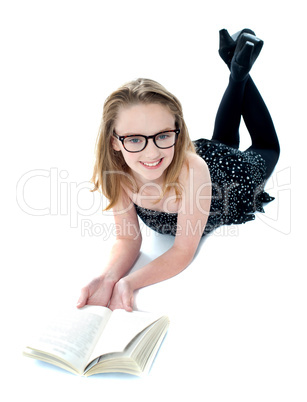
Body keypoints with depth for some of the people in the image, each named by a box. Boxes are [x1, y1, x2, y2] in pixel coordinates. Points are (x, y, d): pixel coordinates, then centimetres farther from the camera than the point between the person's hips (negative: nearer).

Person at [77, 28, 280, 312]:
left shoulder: (192, 170, -50)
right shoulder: (115, 173, -37)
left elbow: (184, 252, -40)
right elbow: (128, 238, -27)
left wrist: (128, 283, -54)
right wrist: (109, 277, -48)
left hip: (236, 173, -2)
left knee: (267, 147, 33)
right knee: (223, 139, 37)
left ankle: (240, 70, 33)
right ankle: (234, 62, 44)